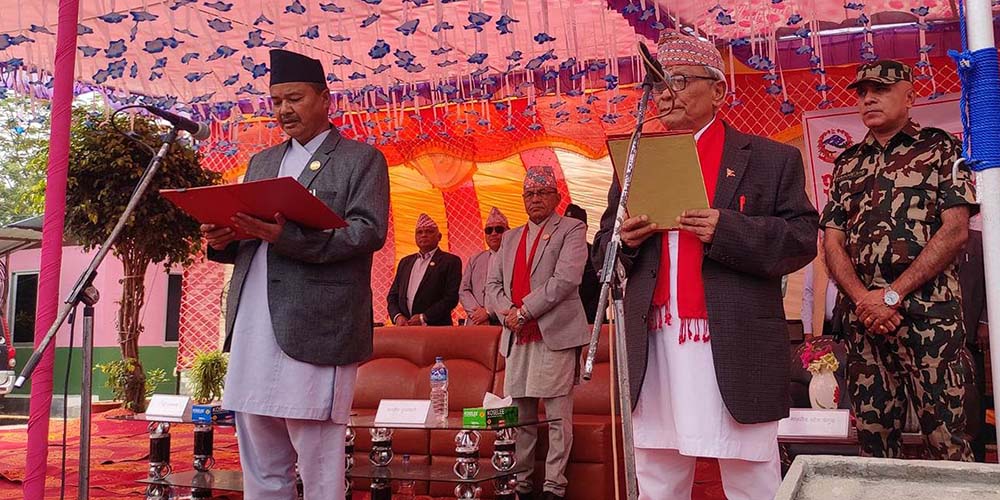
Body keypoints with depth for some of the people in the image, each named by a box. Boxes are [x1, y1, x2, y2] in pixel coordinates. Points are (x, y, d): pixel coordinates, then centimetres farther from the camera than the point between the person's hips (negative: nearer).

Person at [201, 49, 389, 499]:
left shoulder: (362, 160, 4)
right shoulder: (261, 163, 22)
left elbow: (369, 232, -10)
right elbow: (247, 240, 23)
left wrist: (289, 237, -21)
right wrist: (223, 241, -1)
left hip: (315, 332, -6)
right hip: (252, 328, 6)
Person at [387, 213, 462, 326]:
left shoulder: (450, 261, 2)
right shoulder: (405, 262, 20)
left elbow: (452, 298, -7)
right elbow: (392, 295, 17)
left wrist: (424, 318, -12)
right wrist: (397, 316, -1)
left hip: (435, 328, -4)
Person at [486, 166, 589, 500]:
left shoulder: (572, 229, 3)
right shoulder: (510, 238, 21)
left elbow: (566, 279, -11)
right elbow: (493, 284, 15)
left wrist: (524, 311, -13)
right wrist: (508, 314, -6)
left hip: (555, 334, -5)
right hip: (517, 338, 6)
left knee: (558, 416, -3)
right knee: (520, 416, 9)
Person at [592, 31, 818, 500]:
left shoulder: (771, 159, 4)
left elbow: (802, 239, -3)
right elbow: (603, 253, 17)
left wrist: (729, 230, -18)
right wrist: (625, 240, -6)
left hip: (735, 352, -3)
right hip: (653, 349, 4)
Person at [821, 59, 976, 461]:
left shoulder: (940, 149, 4)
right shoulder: (847, 163, 16)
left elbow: (955, 231, -6)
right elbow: (832, 241, 9)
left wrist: (891, 295, -12)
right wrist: (864, 299, -8)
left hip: (928, 312, -4)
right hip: (862, 317, 4)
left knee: (945, 436, -3)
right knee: (873, 436, 8)